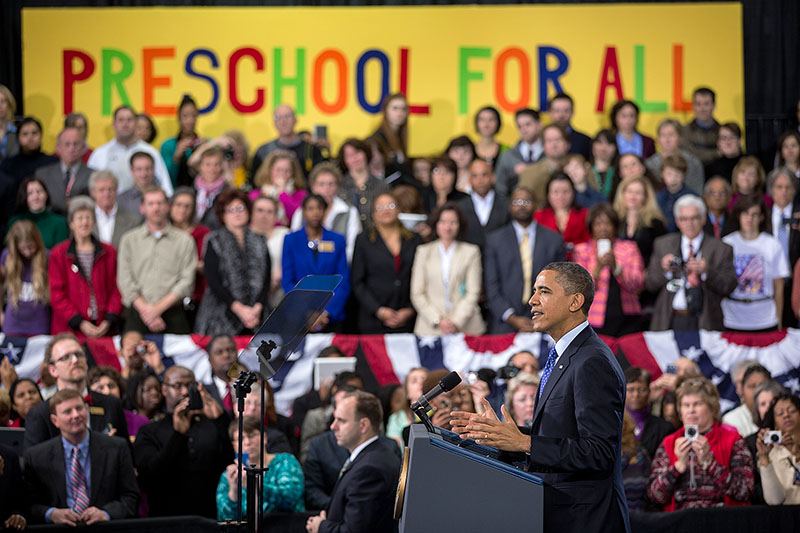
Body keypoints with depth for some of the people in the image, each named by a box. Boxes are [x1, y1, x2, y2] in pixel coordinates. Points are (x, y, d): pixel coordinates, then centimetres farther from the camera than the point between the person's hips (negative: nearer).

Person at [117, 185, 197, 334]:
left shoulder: (184, 241, 10)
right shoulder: (129, 240, 13)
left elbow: (187, 281, 1)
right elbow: (125, 281, 4)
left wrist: (159, 308, -9)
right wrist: (144, 308, -9)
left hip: (173, 315, -1)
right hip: (138, 316, 1)